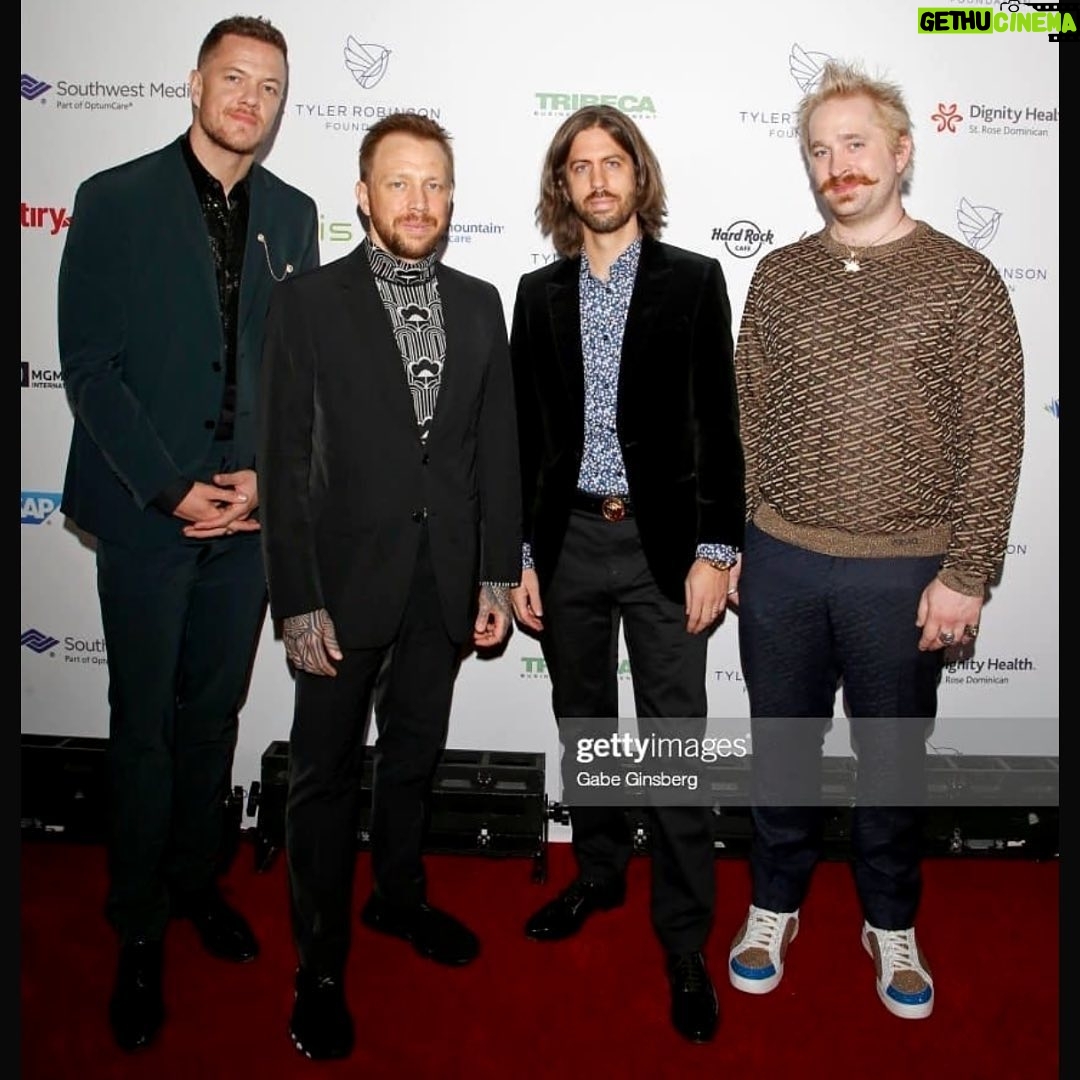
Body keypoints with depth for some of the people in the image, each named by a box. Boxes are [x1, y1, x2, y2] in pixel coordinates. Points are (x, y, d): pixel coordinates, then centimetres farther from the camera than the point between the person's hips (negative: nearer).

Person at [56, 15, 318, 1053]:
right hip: (147, 513, -3)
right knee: (144, 726, 7)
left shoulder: (291, 213, 9)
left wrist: (266, 473, -7)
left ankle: (197, 881, 36)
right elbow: (90, 366, -7)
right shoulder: (114, 201, -2)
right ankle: (139, 931, 25)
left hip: (248, 511, 3)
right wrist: (174, 489, -13)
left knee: (214, 715, 15)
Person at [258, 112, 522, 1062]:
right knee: (326, 773, 8)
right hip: (345, 581, -3)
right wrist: (298, 601, -12)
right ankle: (321, 966, 27)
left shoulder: (479, 305, 6)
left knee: (414, 752, 20)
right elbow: (286, 461, -9)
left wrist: (498, 576, 3)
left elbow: (497, 448, 6)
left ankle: (398, 895, 44)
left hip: (445, 582, 4)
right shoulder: (309, 302, -5)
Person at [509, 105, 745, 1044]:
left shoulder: (693, 281, 0)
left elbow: (718, 424, -3)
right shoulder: (539, 294, 8)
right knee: (584, 727, 16)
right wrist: (518, 556, 4)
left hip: (664, 542, -3)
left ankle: (685, 939, 17)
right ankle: (598, 873, 38)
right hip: (568, 541, 4)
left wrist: (714, 551, -9)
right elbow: (523, 435, 8)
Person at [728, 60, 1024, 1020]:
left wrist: (965, 576, -10)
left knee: (893, 756, 14)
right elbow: (745, 417, 8)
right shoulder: (778, 275, 6)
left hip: (903, 573, -2)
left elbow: (994, 439, -5)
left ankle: (891, 922, 37)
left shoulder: (964, 279, -3)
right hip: (780, 562, 2)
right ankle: (775, 904, 37)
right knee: (782, 744, 15)